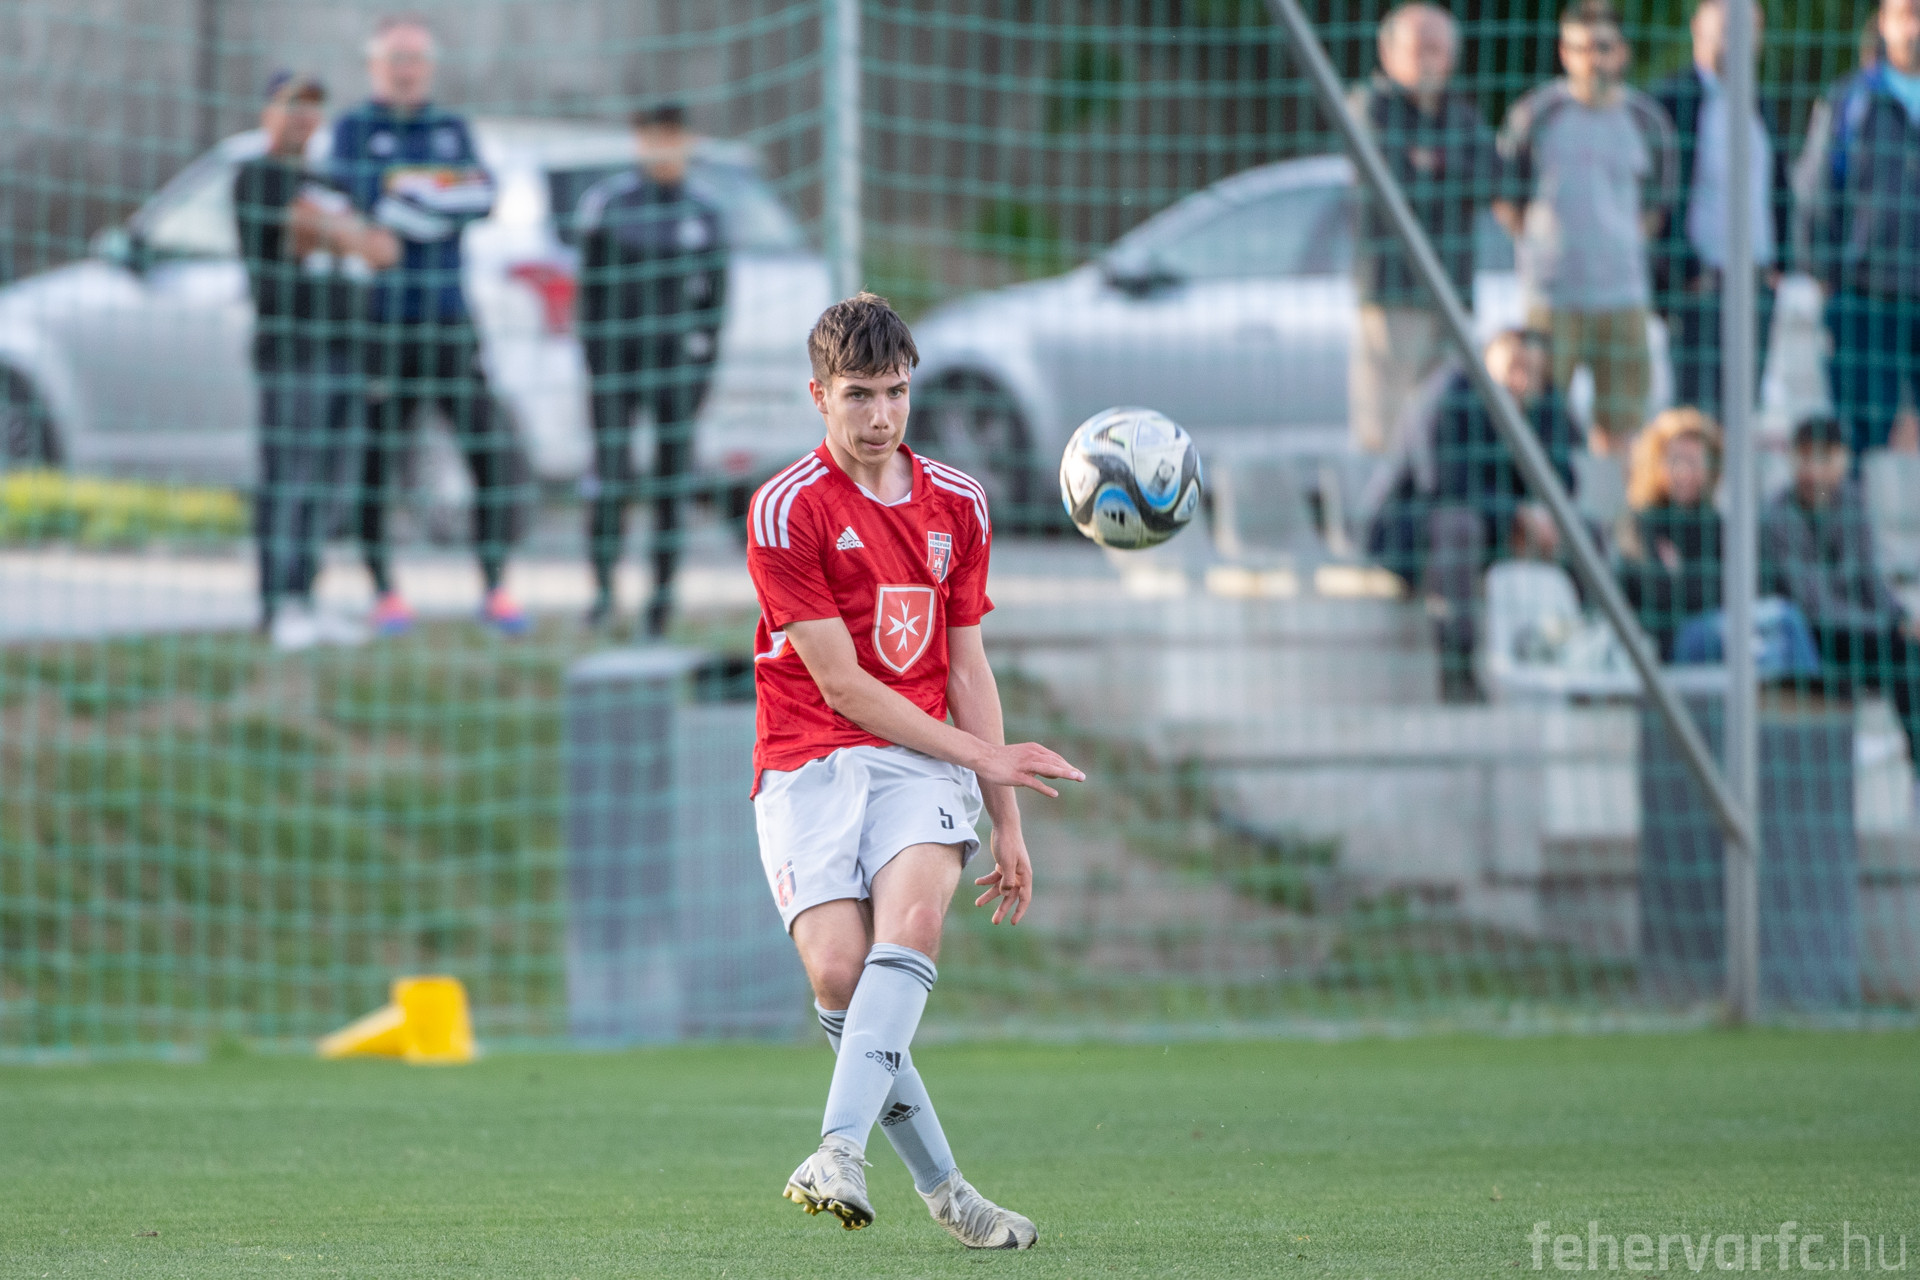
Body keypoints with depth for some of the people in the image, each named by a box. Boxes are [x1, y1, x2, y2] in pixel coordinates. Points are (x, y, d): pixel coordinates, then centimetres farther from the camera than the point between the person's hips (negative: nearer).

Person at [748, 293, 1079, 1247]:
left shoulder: (956, 504, 13)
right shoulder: (786, 509, -4)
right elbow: (838, 680, -7)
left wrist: (1006, 821, 15)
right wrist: (977, 753, -6)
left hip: (919, 761, 3)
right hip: (810, 763, -3)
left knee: (911, 920, -27)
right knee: (837, 972, -21)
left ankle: (839, 1152, -40)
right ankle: (942, 1187, -7)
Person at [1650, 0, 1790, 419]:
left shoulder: (1760, 107, 16)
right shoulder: (1671, 99, -5)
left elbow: (1780, 188, 22)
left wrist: (1775, 264, 10)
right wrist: (1681, 272, -13)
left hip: (1757, 279, 6)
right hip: (1698, 284, -6)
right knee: (1698, 406, -8)